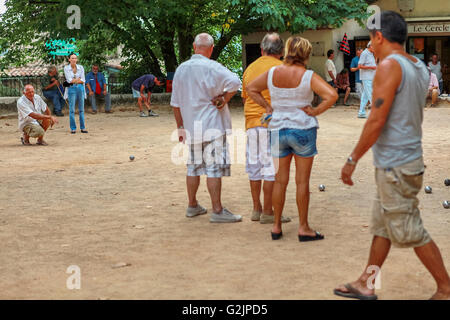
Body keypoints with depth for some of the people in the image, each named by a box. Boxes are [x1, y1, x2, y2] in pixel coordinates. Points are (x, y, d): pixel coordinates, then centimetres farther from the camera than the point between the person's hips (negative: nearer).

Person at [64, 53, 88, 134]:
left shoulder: (81, 67, 5)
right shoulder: (66, 68, -1)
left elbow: (83, 80, -1)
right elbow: (69, 80, -9)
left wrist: (74, 80, -9)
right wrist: (79, 79, -4)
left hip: (80, 88, 2)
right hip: (71, 89, -2)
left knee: (81, 109, 5)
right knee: (72, 110, -3)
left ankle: (83, 127, 10)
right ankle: (73, 128, 4)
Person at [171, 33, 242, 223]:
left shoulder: (181, 69, 9)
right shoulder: (212, 68, -11)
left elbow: (175, 103, 13)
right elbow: (234, 82, -26)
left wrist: (180, 127, 20)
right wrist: (224, 99, -11)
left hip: (191, 127, 6)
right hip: (212, 125, -6)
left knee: (194, 167, 15)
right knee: (214, 168, -5)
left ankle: (192, 206, 24)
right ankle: (217, 211, -4)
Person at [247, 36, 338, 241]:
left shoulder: (272, 73, 1)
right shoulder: (308, 76, -11)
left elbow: (251, 88, 14)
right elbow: (331, 95, -21)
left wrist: (267, 106, 10)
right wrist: (316, 112, -11)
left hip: (277, 130, 4)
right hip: (303, 130, -4)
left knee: (280, 180, 12)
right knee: (302, 181, 4)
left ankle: (276, 226, 18)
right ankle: (303, 228, 9)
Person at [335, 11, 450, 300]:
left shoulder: (389, 66, -17)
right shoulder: (420, 68, 11)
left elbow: (377, 121, -21)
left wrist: (352, 160, -15)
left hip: (395, 165, -9)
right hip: (409, 158, 10)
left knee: (410, 232, 0)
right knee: (382, 225, 16)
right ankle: (366, 285, 25)